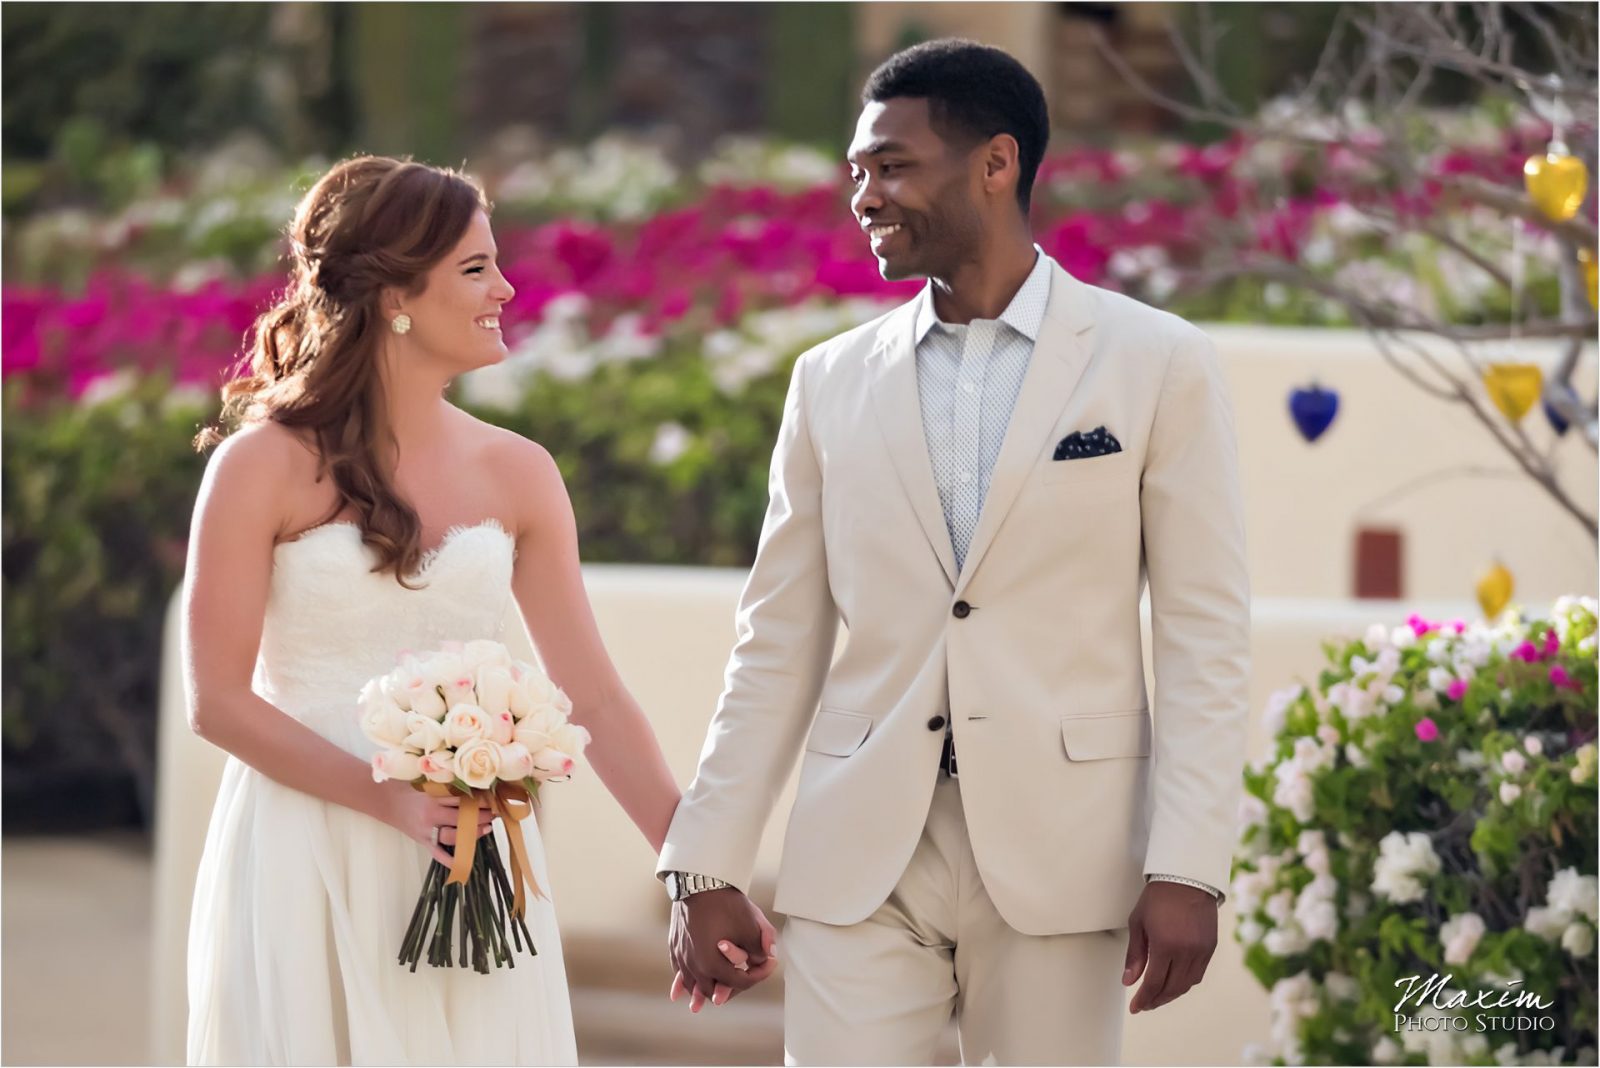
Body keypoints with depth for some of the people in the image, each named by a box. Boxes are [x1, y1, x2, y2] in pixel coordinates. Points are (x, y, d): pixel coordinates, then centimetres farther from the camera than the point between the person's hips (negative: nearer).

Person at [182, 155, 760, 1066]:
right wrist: (388, 799, -17)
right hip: (310, 876, -3)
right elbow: (219, 700, -7)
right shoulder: (268, 466, -5)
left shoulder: (516, 475, 6)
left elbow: (594, 696, 6)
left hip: (471, 873, 4)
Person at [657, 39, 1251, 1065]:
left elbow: (1206, 635, -3)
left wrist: (1188, 869, -11)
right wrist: (707, 867, 5)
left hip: (1057, 858, -2)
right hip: (862, 861, 2)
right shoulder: (834, 382, 9)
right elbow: (779, 643, 11)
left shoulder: (1159, 365, 0)